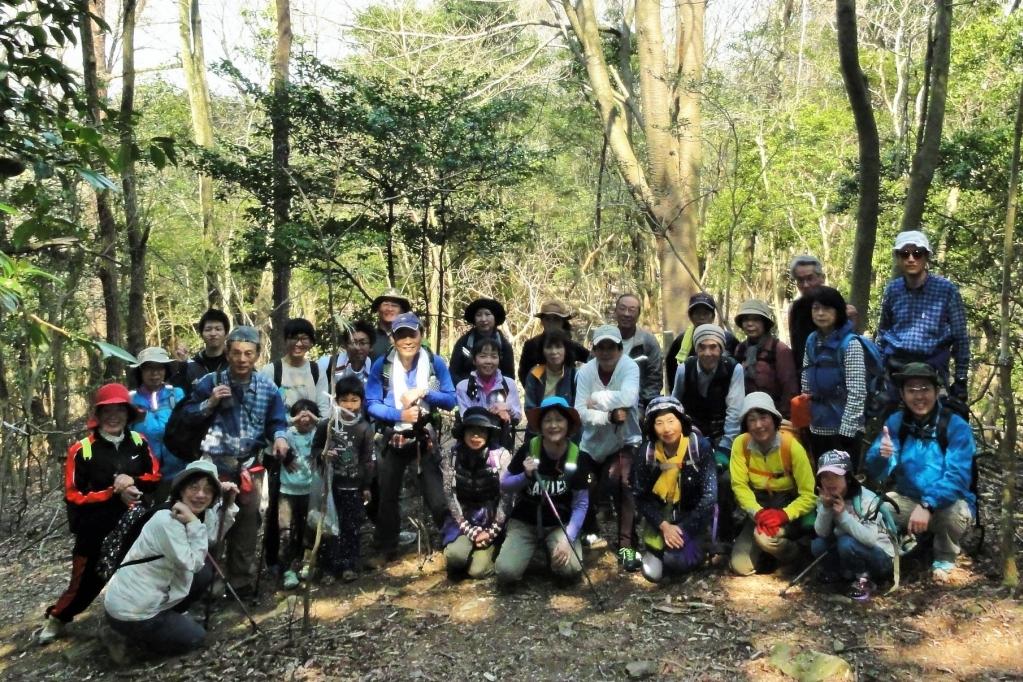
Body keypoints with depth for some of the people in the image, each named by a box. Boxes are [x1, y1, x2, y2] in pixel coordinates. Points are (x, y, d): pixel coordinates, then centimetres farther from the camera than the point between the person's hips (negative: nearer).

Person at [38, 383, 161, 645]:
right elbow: (73, 496, -13)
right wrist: (114, 493, -21)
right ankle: (57, 618, 30)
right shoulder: (82, 449, -14)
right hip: (96, 532, -3)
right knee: (87, 581, 5)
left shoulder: (138, 442, -2)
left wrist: (133, 482, -18)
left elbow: (156, 477, 3)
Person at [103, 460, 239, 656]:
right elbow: (193, 564, -23)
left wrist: (229, 504, -4)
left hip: (149, 599, 8)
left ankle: (168, 616, 18)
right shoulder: (166, 521, -26)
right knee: (194, 638, 3)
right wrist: (194, 524, -28)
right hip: (130, 614, -8)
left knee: (205, 572, 11)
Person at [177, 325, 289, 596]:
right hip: (216, 463, -2)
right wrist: (209, 403, -16)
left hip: (251, 466, 3)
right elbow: (187, 415, 1)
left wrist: (280, 438, -15)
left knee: (247, 523, 12)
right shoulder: (210, 381, -4)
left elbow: (277, 422, 6)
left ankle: (242, 580, 27)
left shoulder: (268, 388, 1)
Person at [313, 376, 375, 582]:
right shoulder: (326, 425, -3)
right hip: (331, 484, 1)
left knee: (352, 527, 6)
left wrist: (367, 486, -1)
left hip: (354, 486, -1)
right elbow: (315, 449, 10)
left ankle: (350, 565, 16)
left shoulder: (364, 429, -4)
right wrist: (323, 454, -13)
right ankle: (330, 566, 18)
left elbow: (368, 460, -1)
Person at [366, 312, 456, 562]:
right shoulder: (381, 365, -8)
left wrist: (423, 392, -21)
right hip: (392, 440, 2)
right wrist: (400, 414, -22)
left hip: (426, 440, -1)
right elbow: (371, 404, -8)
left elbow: (451, 400, -7)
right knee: (387, 497, 15)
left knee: (436, 499, -3)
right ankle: (386, 551, 32)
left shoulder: (436, 363, -8)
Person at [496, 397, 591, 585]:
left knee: (571, 570, -26)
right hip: (524, 522, 0)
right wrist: (525, 476, -21)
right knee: (506, 573, -22)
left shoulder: (578, 457, -10)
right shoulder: (528, 450, -11)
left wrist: (568, 538, -20)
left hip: (560, 525, 0)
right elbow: (504, 485, -1)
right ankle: (532, 549, 12)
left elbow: (580, 504, -8)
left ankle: (550, 550, 9)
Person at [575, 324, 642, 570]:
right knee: (586, 492, 10)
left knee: (620, 485, -24)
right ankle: (589, 533, 40)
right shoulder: (585, 371, -12)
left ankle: (627, 546, -13)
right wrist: (609, 416, -33)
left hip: (623, 441, -3)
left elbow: (628, 398, -37)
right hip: (592, 443, 3)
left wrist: (596, 398, -25)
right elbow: (580, 412, -19)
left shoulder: (629, 367, -18)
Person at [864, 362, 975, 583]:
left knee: (953, 513, -34)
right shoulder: (895, 422, -6)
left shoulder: (956, 426, -16)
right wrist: (881, 456, -35)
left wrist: (927, 506, -40)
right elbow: (875, 474, -11)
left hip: (948, 503, -2)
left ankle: (944, 559, -1)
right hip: (908, 500, 2)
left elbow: (958, 478, -25)